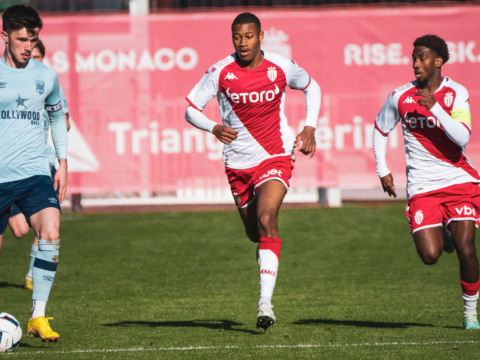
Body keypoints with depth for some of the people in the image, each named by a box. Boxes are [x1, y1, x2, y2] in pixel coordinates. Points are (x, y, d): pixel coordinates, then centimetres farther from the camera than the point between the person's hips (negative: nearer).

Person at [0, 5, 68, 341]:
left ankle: (38, 317, -17)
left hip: (36, 172, 1)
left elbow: (58, 116, 24)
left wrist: (62, 162, 17)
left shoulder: (45, 75, 7)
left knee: (51, 232, -21)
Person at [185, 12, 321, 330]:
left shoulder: (281, 67, -7)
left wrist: (310, 128, 2)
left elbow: (311, 87, 13)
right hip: (238, 161, 3)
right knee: (254, 232, 14)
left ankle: (266, 303, -29)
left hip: (275, 157, -2)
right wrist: (214, 128, -24)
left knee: (266, 219, -24)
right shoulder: (220, 72, -9)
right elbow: (191, 109, -3)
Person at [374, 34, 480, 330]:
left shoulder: (456, 94, -5)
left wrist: (434, 107, -24)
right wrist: (383, 170, 11)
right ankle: (440, 232, 27)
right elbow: (380, 130, 18)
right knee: (430, 256, -12)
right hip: (422, 188, 1)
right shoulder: (400, 97, 0)